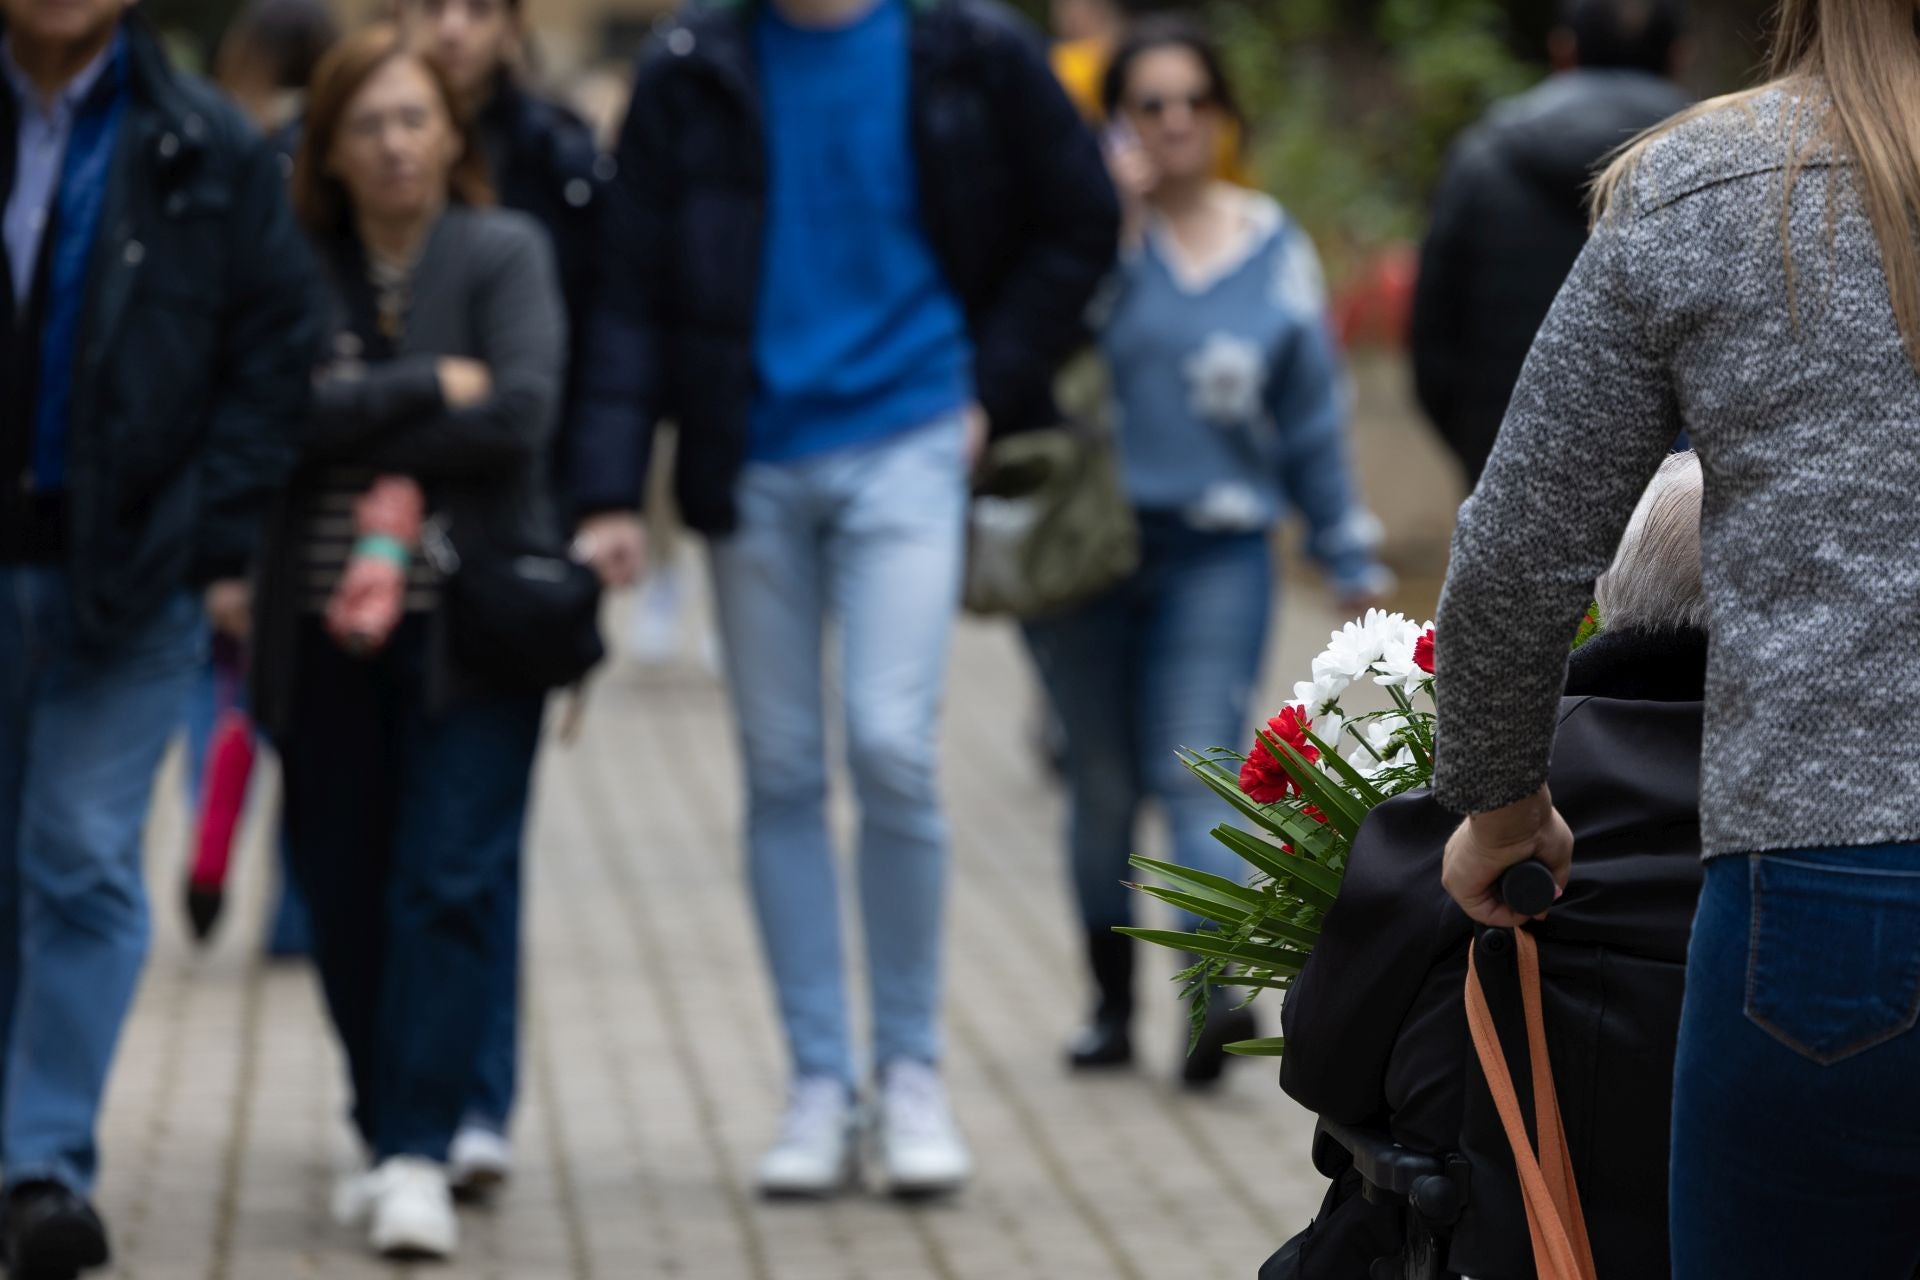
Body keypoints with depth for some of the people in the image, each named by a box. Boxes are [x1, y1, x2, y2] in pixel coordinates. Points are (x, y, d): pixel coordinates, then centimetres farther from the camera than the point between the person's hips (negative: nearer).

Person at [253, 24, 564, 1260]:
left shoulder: (507, 252, 3)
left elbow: (522, 412, -11)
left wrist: (365, 436, -9)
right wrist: (430, 388, -12)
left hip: (469, 623, -3)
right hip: (326, 630, 3)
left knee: (450, 883, -11)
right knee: (345, 896, 7)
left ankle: (421, 1156, -12)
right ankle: (389, 1137, 21)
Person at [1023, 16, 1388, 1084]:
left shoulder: (1274, 247, 9)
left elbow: (1314, 416, 13)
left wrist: (1351, 557, 12)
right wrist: (1111, 222, -18)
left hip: (1219, 548, 0)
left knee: (1197, 773, -13)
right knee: (1105, 784, 8)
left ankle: (1220, 996, -25)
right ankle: (1114, 1004, 19)